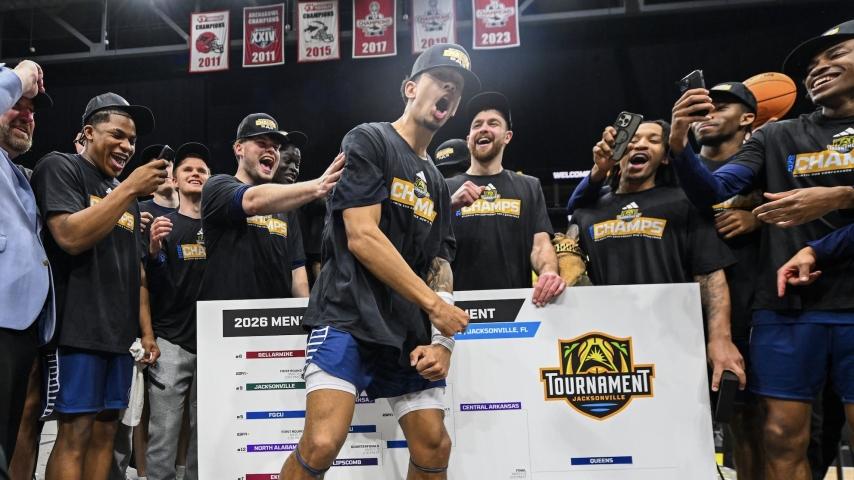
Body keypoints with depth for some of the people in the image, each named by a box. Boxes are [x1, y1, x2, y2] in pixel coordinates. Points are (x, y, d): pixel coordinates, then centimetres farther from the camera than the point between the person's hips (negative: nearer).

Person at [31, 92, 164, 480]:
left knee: (106, 430, 8)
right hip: (78, 328, -7)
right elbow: (71, 237, -17)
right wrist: (129, 188, -16)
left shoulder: (127, 195, 20)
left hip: (120, 332, 7)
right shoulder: (59, 167, -1)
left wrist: (146, 330, 14)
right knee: (74, 433, -6)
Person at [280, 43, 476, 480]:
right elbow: (361, 236, -13)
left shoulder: (437, 183, 19)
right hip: (347, 319, -7)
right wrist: (433, 303, -11)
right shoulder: (368, 140, -2)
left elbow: (440, 267, 16)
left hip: (409, 333, 7)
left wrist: (443, 342, 0)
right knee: (321, 445, -20)